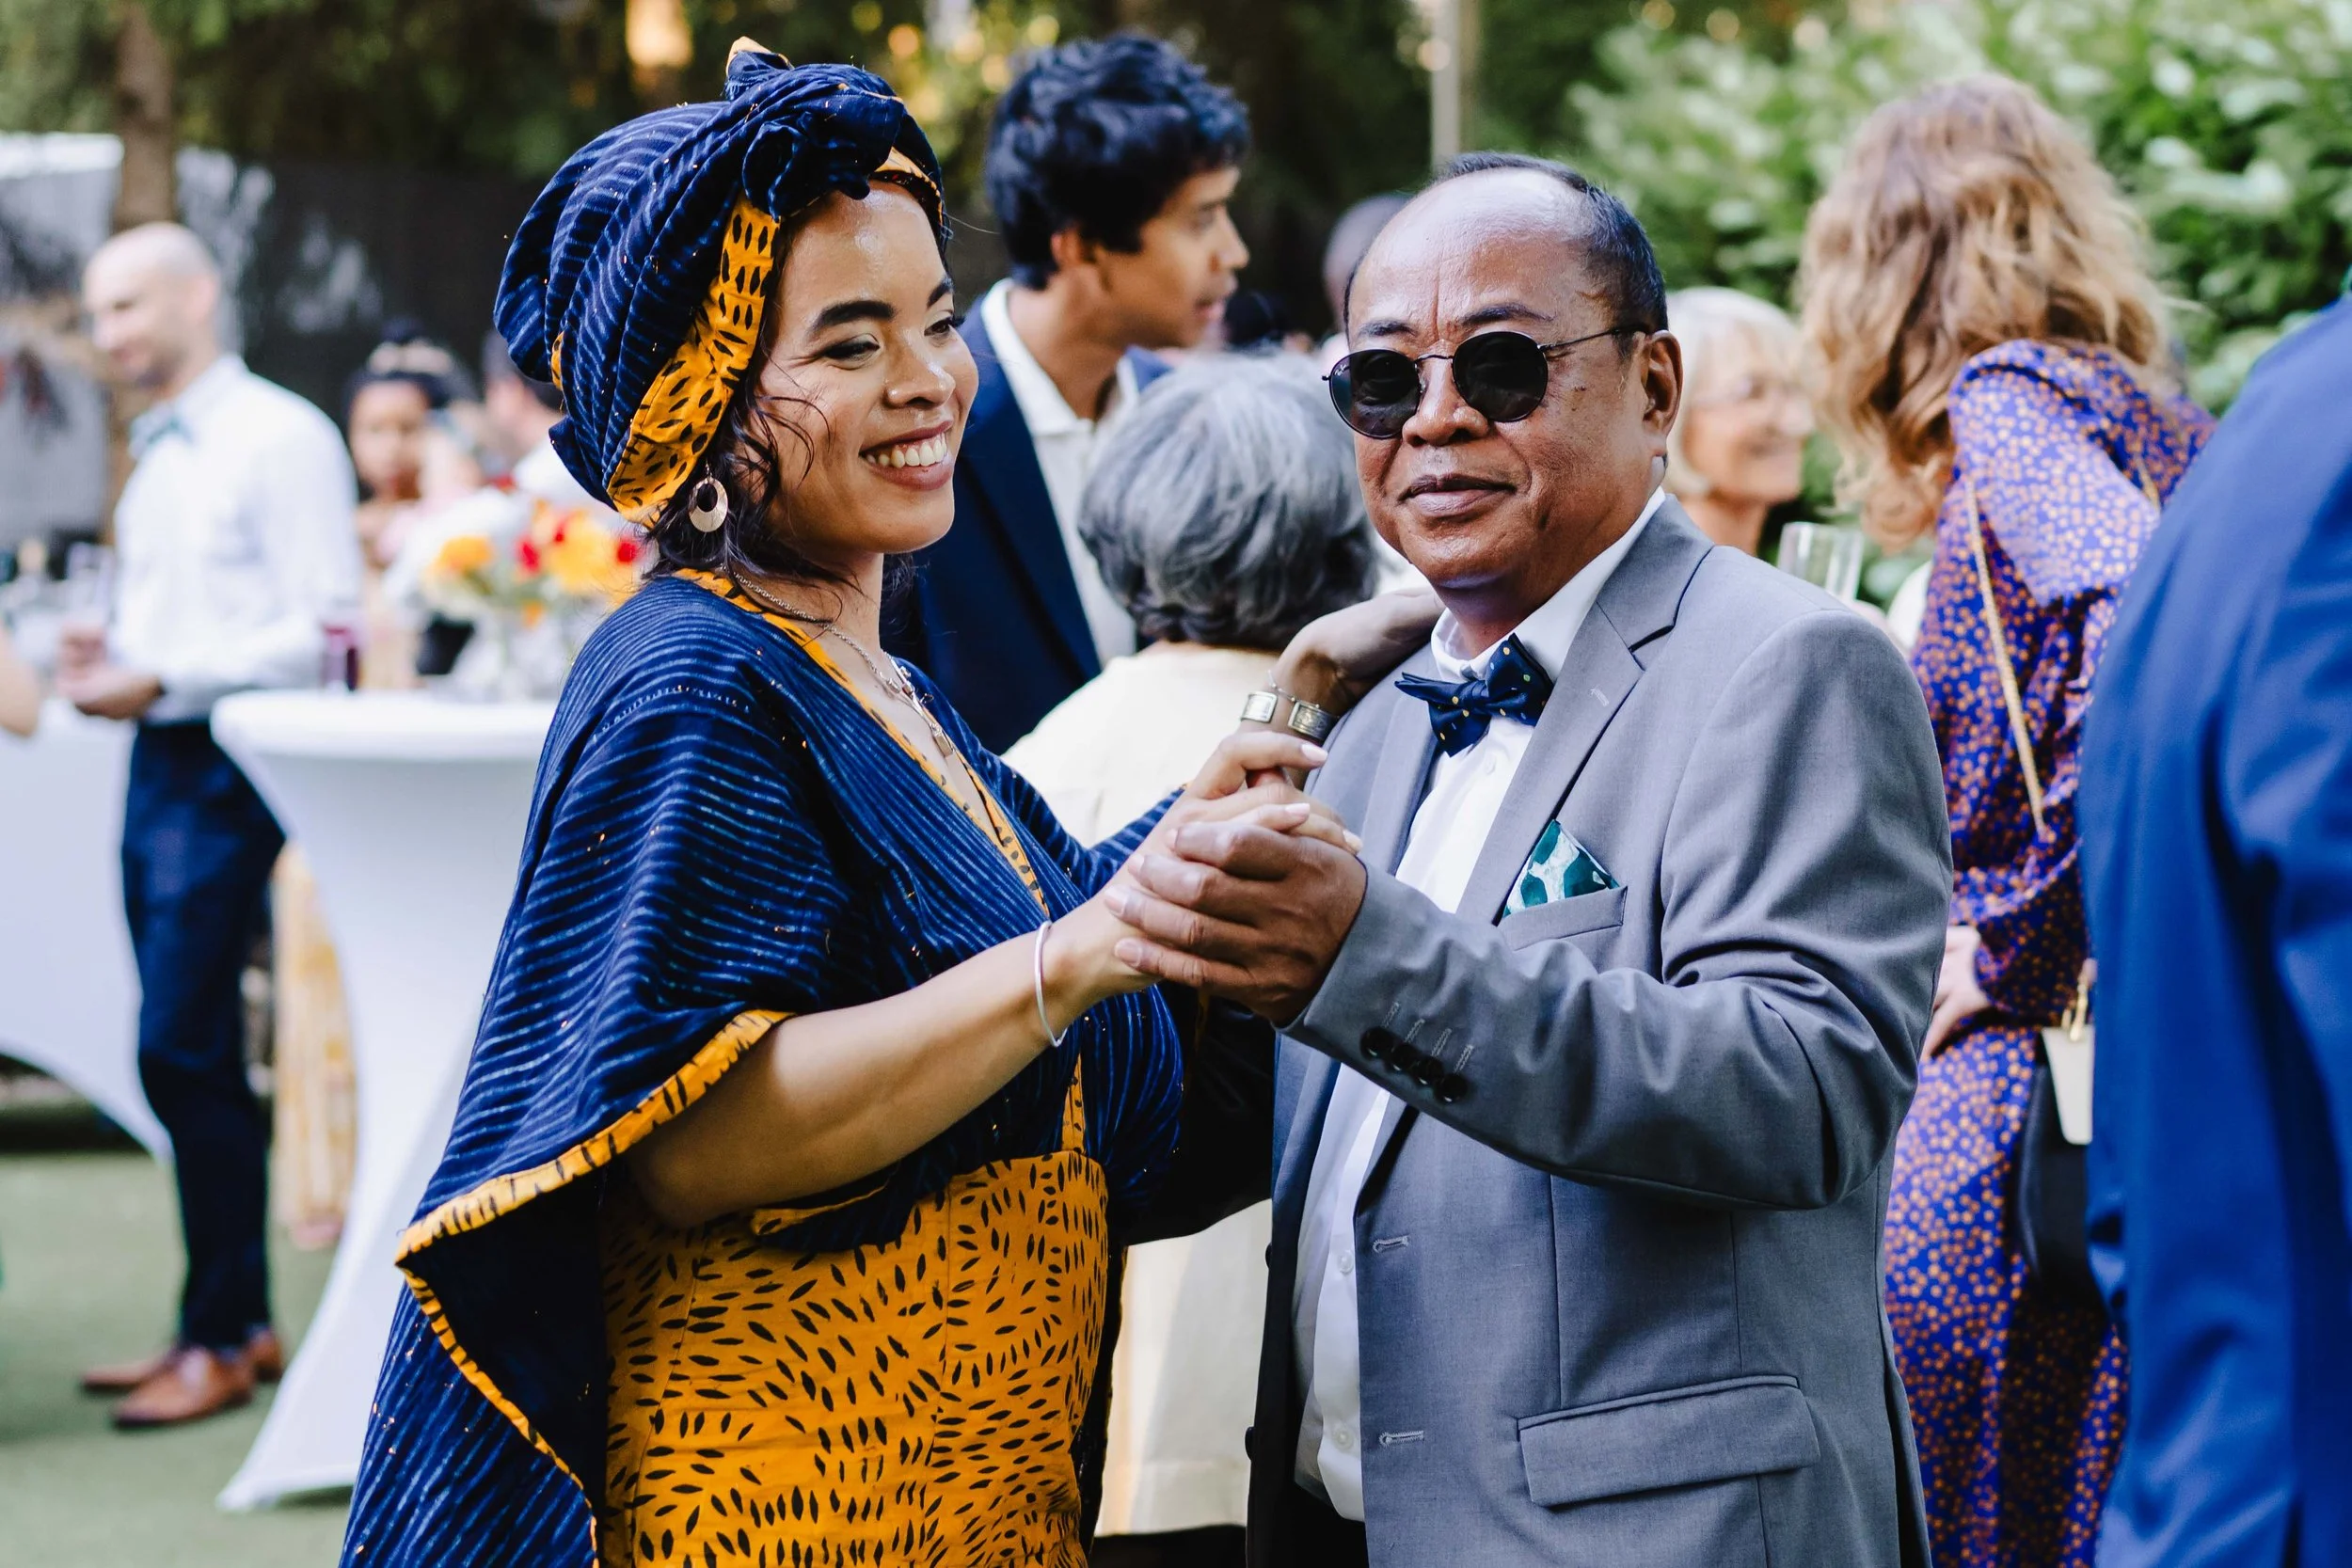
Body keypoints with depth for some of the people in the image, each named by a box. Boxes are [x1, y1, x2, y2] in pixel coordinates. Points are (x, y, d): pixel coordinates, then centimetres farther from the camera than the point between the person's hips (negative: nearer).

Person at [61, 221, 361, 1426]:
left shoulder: (280, 436, -8)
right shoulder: (154, 458, 18)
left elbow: (320, 630, -15)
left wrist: (160, 678, -19)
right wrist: (104, 658, 6)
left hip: (228, 768, -9)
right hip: (157, 766, 9)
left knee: (182, 1050, -10)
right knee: (192, 1058, 10)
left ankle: (221, 1339, -2)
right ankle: (240, 1319, 18)